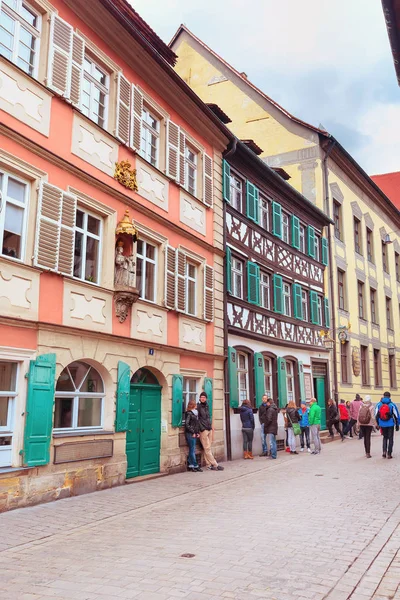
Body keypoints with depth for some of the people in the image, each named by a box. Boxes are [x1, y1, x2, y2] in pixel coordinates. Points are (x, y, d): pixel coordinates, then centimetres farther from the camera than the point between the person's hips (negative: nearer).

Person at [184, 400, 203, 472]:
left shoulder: (196, 413, 14)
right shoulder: (189, 413, -11)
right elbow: (187, 424, -15)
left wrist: (198, 432, 8)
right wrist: (193, 432, -12)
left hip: (194, 434, 8)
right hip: (190, 434, -8)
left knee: (192, 450, 10)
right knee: (192, 450, -3)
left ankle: (190, 465, 15)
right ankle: (195, 466, 1)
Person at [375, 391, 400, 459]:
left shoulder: (379, 404, 1)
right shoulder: (392, 405, -6)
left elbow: (376, 415, 5)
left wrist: (377, 424, 15)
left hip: (382, 424, 2)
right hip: (390, 424, -2)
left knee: (385, 437, 19)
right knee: (390, 438, 10)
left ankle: (384, 451, 3)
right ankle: (389, 454, 8)